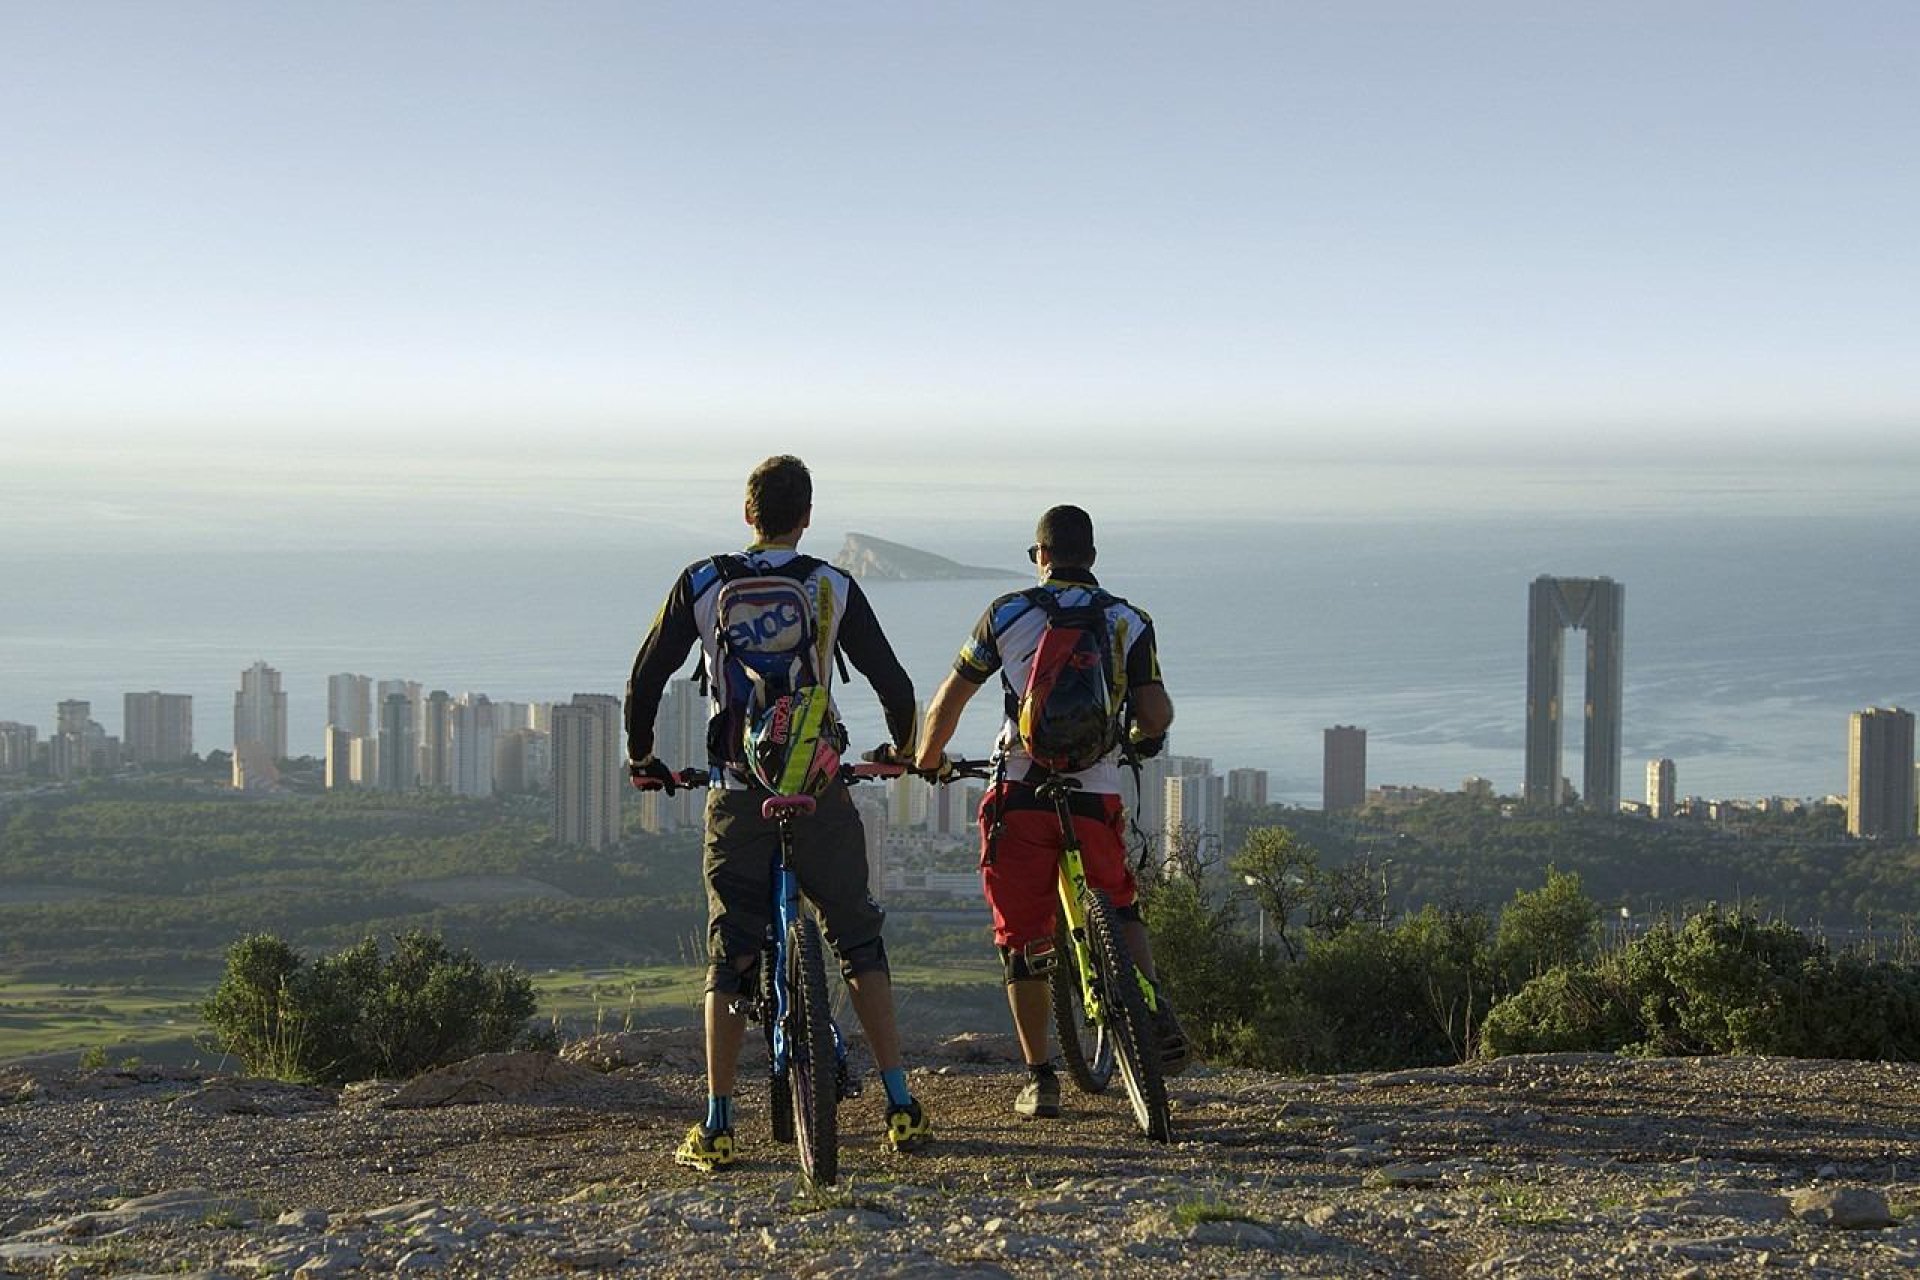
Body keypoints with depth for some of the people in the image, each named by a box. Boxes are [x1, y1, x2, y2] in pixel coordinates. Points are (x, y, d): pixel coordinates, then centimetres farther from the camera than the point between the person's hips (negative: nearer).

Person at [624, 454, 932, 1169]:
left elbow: (647, 676, 4)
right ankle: (901, 1108, 4)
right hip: (820, 790, 0)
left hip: (738, 796, 0)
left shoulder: (702, 585, 2)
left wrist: (640, 756, 20)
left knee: (730, 955, 7)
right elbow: (891, 680, 2)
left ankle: (715, 1129, 3)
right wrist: (903, 747, 21)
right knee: (858, 941, 10)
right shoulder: (833, 588, 0)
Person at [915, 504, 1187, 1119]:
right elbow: (1157, 713, -2)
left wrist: (928, 758, 25)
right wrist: (1144, 736, 22)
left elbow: (948, 700, 7)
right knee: (1120, 911, 24)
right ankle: (1156, 1012, 1)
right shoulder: (1128, 622, 6)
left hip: (1021, 797, -1)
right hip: (1097, 798, 1)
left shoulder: (1008, 613, 4)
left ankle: (1040, 1078, 11)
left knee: (1023, 941, 9)